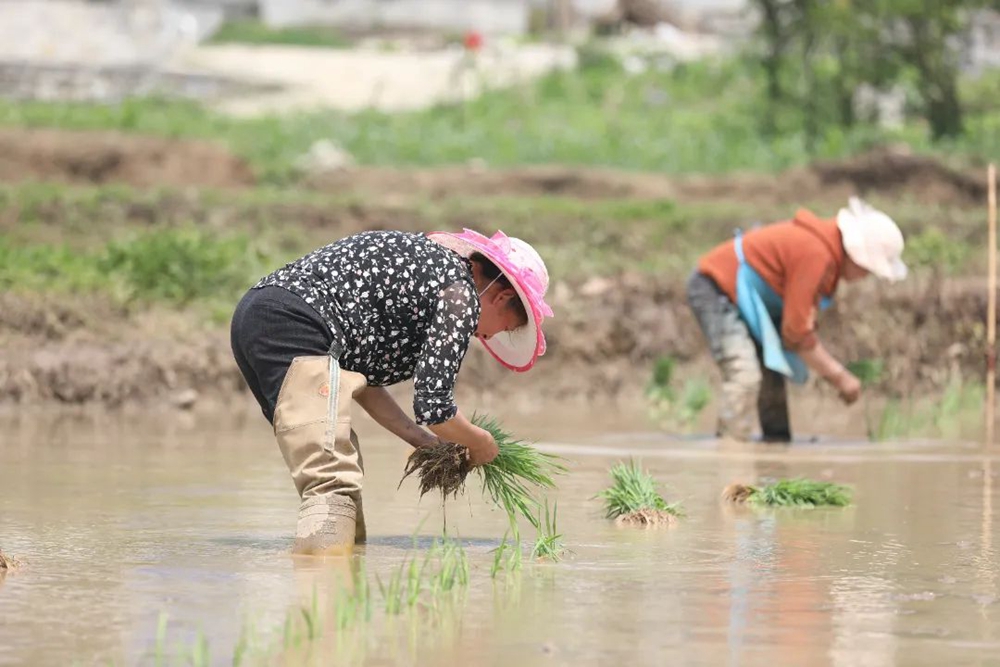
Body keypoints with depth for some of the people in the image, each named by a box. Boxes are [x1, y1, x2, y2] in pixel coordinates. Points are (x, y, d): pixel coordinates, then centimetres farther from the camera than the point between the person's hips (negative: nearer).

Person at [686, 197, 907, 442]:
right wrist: (839, 376, -12)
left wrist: (835, 372, 4)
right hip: (716, 288, -11)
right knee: (744, 376, -23)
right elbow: (796, 333, -22)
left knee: (771, 375, 15)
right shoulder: (815, 254, -28)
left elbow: (801, 321, 11)